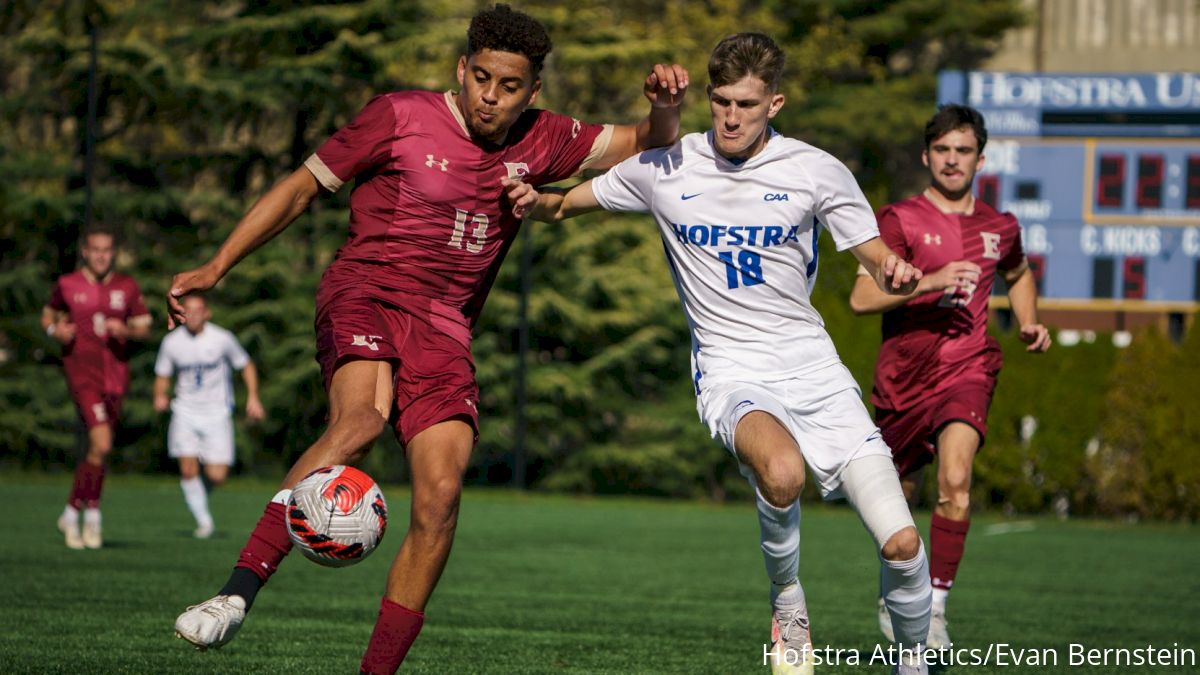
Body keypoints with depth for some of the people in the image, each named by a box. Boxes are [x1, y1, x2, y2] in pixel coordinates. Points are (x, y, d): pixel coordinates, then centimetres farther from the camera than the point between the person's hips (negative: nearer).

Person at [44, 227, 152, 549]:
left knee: (97, 449, 8)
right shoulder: (67, 285, 3)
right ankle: (91, 517, -5)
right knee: (101, 444, -18)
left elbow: (144, 328, 11)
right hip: (82, 371, -4)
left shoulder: (127, 287, 8)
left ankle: (72, 513, 24)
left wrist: (126, 331, -11)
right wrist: (55, 330, -6)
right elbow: (49, 315, 16)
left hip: (115, 374, 4)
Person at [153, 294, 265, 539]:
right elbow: (162, 375, 8)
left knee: (217, 476, -8)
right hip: (185, 412, 1)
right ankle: (203, 520, 3)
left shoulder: (222, 339, -7)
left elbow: (246, 365, 7)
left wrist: (253, 397, -3)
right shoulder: (172, 342, -3)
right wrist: (160, 396, -13)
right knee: (188, 470, -15)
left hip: (217, 414, -1)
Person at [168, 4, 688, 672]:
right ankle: (238, 593, -43)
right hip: (364, 293, -4)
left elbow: (645, 145, 22)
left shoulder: (539, 143, 11)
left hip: (444, 326, 4)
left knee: (441, 495, -16)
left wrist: (665, 107, -3)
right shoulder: (401, 117, 0)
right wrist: (215, 269, 0)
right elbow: (301, 187, 6)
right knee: (362, 418, -35)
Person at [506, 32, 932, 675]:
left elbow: (878, 259, 7)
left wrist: (896, 274, -17)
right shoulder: (665, 169, 2)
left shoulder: (817, 170, 1)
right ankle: (787, 600, -8)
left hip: (814, 367, 2)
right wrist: (535, 199, -9)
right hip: (732, 373, -1)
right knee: (781, 472, -38)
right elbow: (566, 204, 14)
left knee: (901, 544, -10)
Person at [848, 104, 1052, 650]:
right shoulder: (900, 220, -3)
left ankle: (935, 608, -23)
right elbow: (861, 298, -13)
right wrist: (929, 282, -24)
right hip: (903, 374, 0)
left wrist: (1029, 323, 15)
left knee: (955, 480, -25)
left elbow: (1018, 274, 34)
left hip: (968, 367, 1)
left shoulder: (999, 228, 10)